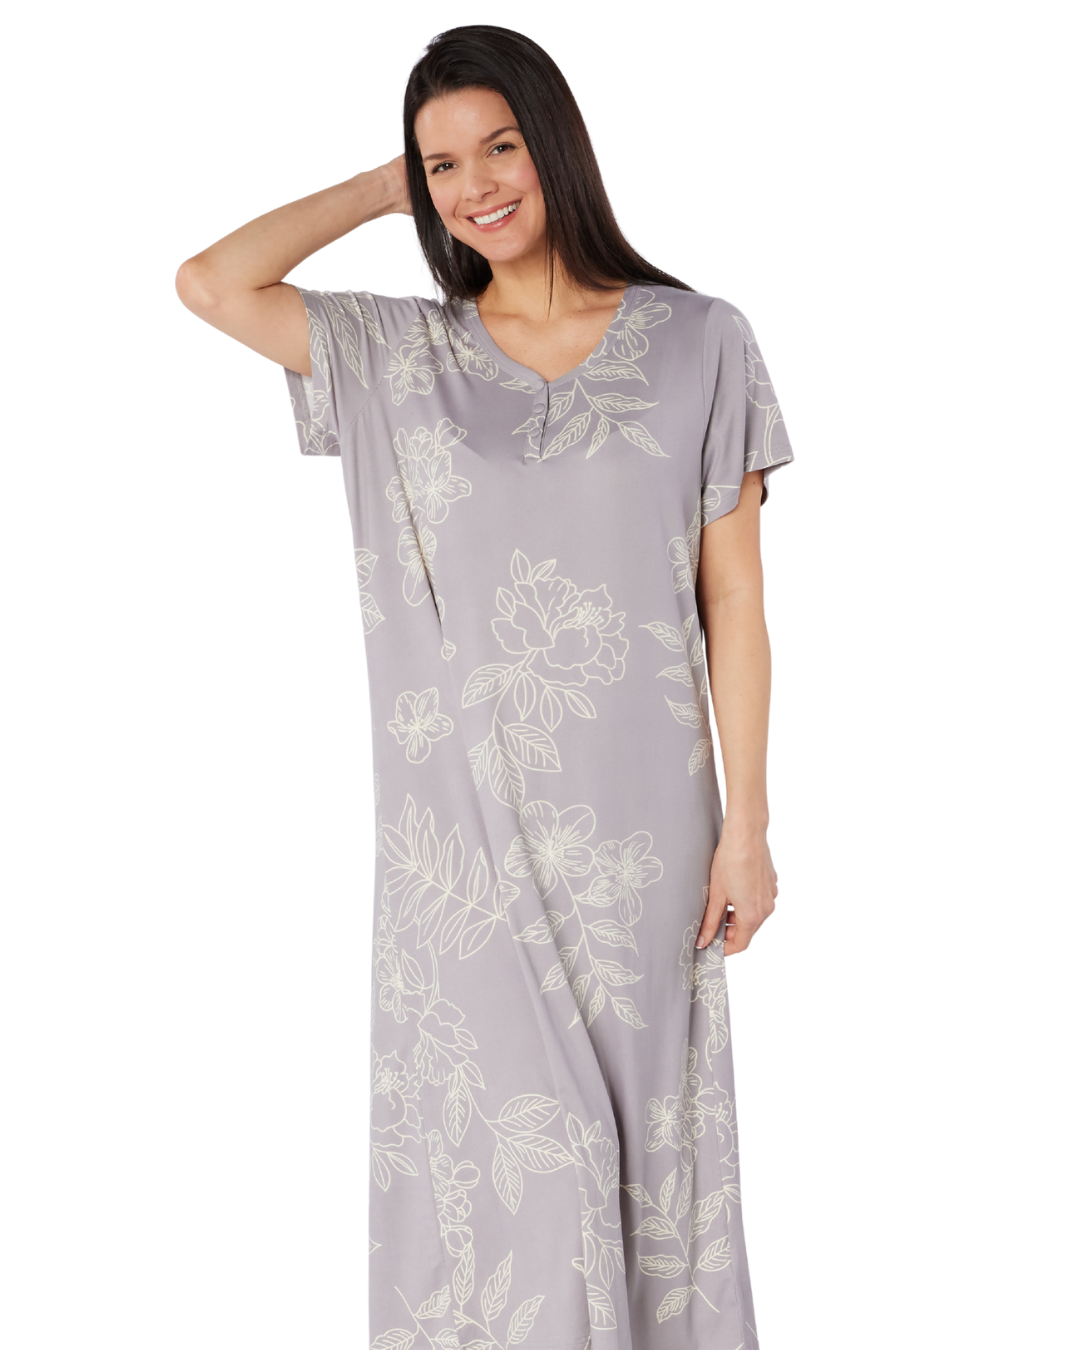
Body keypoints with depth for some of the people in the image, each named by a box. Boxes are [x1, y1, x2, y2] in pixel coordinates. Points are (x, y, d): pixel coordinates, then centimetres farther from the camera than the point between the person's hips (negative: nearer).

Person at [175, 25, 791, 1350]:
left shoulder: (700, 341, 2)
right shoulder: (395, 351, 5)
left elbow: (735, 599, 1)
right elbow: (207, 282, -7)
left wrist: (746, 821, -2)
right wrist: (385, 185, 3)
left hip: (641, 817, 0)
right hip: (466, 824, 0)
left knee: (645, 1143, 10)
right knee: (513, 1146, 1)